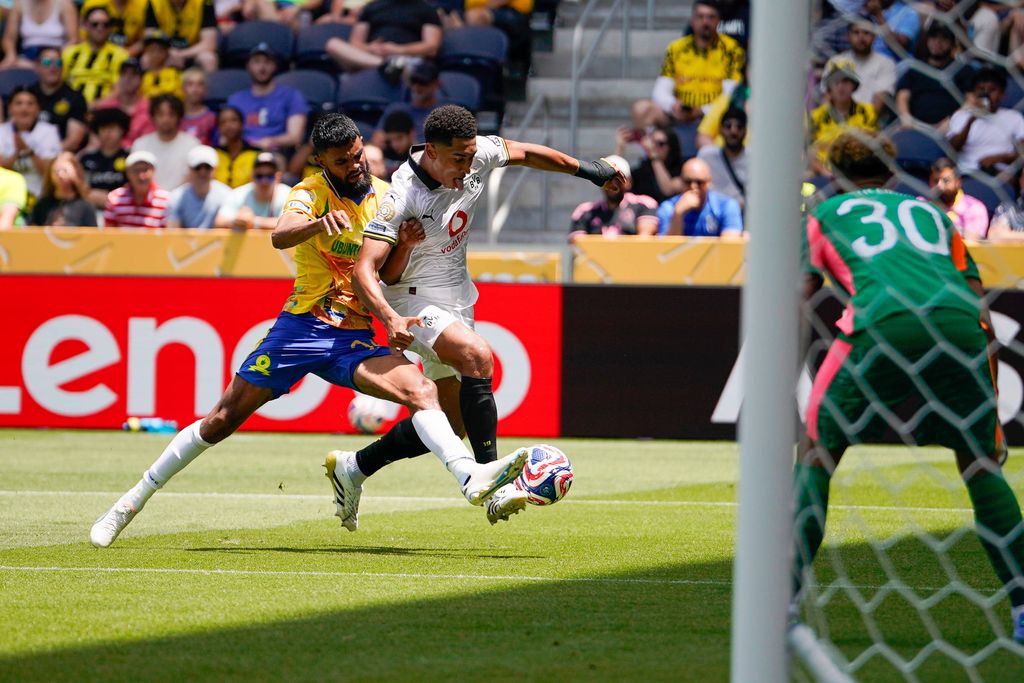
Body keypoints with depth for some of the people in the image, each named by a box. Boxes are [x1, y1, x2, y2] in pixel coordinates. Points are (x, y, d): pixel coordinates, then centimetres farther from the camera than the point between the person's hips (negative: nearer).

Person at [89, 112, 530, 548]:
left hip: (354, 338, 3)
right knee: (223, 419, 0)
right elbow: (280, 236, -26)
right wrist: (320, 222, -46)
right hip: (301, 326, -3)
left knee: (422, 390, -22)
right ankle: (135, 498, 13)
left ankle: (472, 479, -40)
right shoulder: (312, 192, -5)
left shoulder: (385, 196, 9)